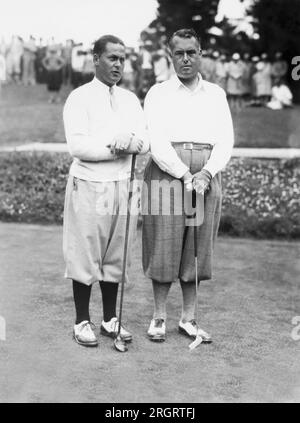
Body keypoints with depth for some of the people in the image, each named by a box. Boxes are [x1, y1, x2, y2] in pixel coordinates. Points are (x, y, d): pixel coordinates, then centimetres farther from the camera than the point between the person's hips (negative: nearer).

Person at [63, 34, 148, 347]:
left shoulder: (131, 100, 13)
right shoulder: (80, 98, -3)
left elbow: (146, 142, 3)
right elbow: (77, 146, -15)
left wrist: (134, 143, -19)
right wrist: (114, 147, -18)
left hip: (123, 185, 5)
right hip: (89, 185, -5)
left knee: (115, 256, 11)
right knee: (85, 255, 2)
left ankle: (110, 319, 23)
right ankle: (82, 321, 15)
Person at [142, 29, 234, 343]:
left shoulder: (216, 94, 13)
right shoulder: (158, 94, 4)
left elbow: (225, 141, 4)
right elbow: (157, 143, -7)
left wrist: (205, 174, -12)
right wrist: (186, 176, -16)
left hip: (206, 178, 3)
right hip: (166, 175, -2)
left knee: (196, 251, 7)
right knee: (164, 249, 0)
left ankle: (188, 319, 19)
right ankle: (159, 317, 15)